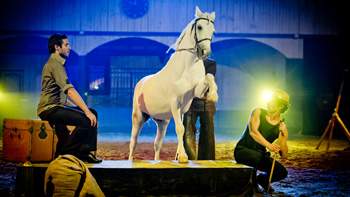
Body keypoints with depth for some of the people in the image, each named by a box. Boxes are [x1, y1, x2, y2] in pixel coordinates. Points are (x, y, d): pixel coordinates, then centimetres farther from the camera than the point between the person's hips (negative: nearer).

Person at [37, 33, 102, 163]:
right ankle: (64, 152, -11)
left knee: (93, 113, 5)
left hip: (56, 107, 10)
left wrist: (81, 108, 16)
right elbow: (70, 90, -21)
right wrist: (86, 111, -24)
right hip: (49, 109, -10)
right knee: (87, 120, -23)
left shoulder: (57, 63, 22)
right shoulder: (55, 64, -11)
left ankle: (84, 152, -1)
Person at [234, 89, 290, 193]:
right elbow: (253, 131, -24)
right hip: (243, 150, -4)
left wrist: (283, 135, -25)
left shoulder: (281, 127, 0)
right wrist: (269, 145, -37)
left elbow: (283, 153, -10)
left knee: (282, 172, -13)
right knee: (256, 156, -38)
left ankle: (262, 179, 19)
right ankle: (251, 183, -9)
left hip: (260, 154, 4)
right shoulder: (258, 112, -6)